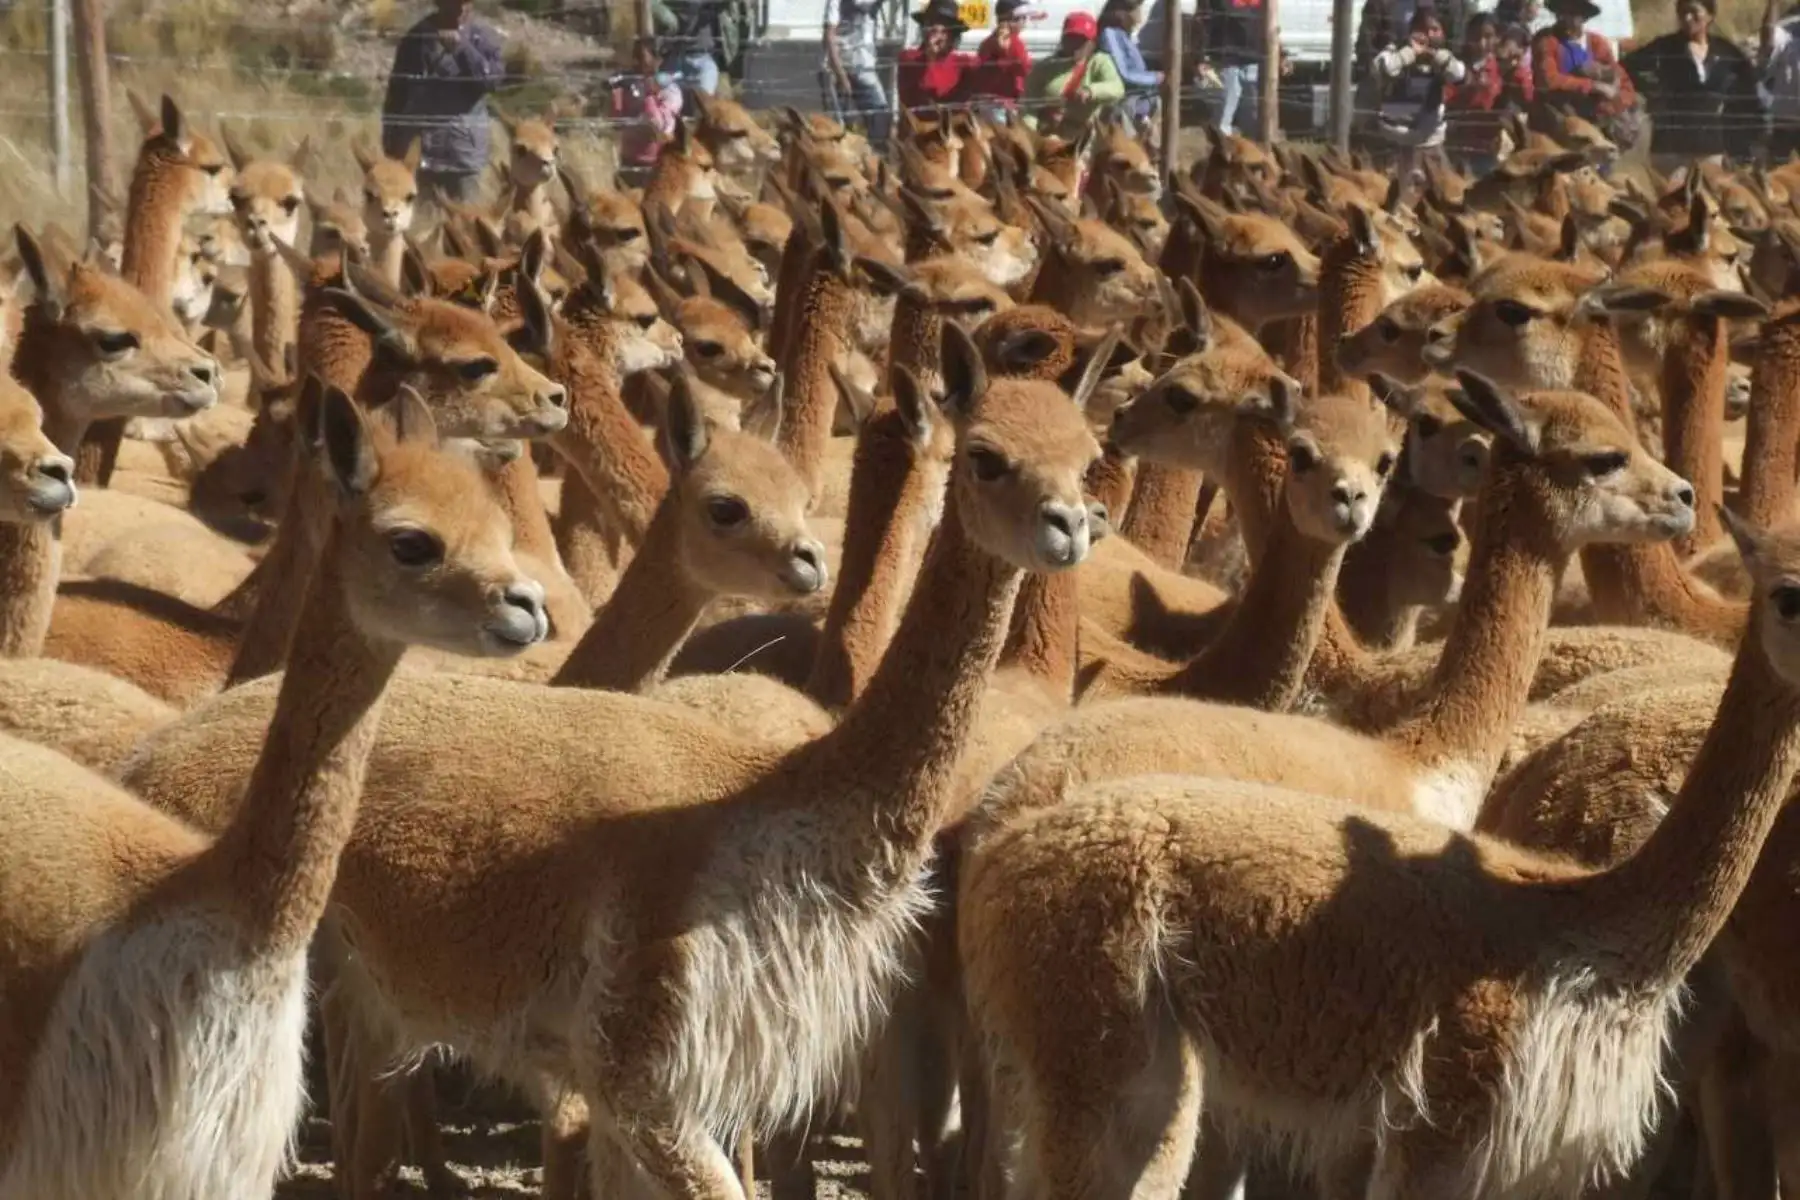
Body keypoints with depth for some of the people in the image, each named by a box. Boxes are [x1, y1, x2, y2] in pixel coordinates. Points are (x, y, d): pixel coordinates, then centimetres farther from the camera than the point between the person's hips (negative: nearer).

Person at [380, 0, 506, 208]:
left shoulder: (483, 38, 3)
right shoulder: (418, 37, 3)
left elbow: (493, 78, -13)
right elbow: (397, 92, 7)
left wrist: (462, 47, -22)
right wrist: (392, 144, 5)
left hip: (465, 149, 0)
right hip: (422, 147, 0)